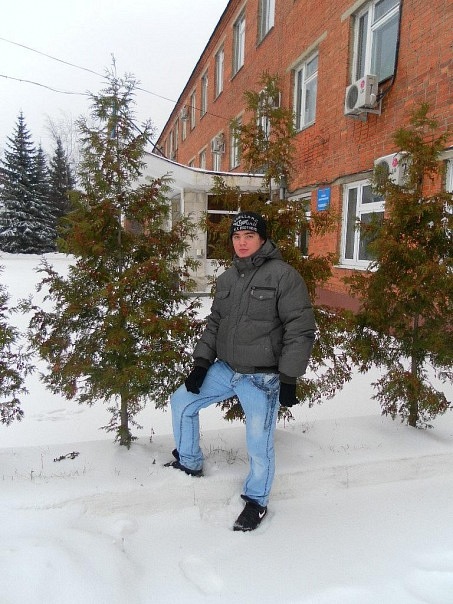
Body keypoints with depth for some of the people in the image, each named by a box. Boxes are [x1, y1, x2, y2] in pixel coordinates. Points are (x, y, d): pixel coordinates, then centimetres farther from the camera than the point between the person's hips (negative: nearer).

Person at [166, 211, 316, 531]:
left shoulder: (284, 275, -14)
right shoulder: (227, 279, 7)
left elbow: (300, 329, -14)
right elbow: (214, 324, 15)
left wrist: (288, 378, -14)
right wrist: (201, 363, 7)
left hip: (262, 378, -6)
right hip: (224, 369, 7)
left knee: (259, 445, 2)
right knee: (181, 402, 14)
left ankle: (256, 501, 31)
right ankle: (190, 462, 36)